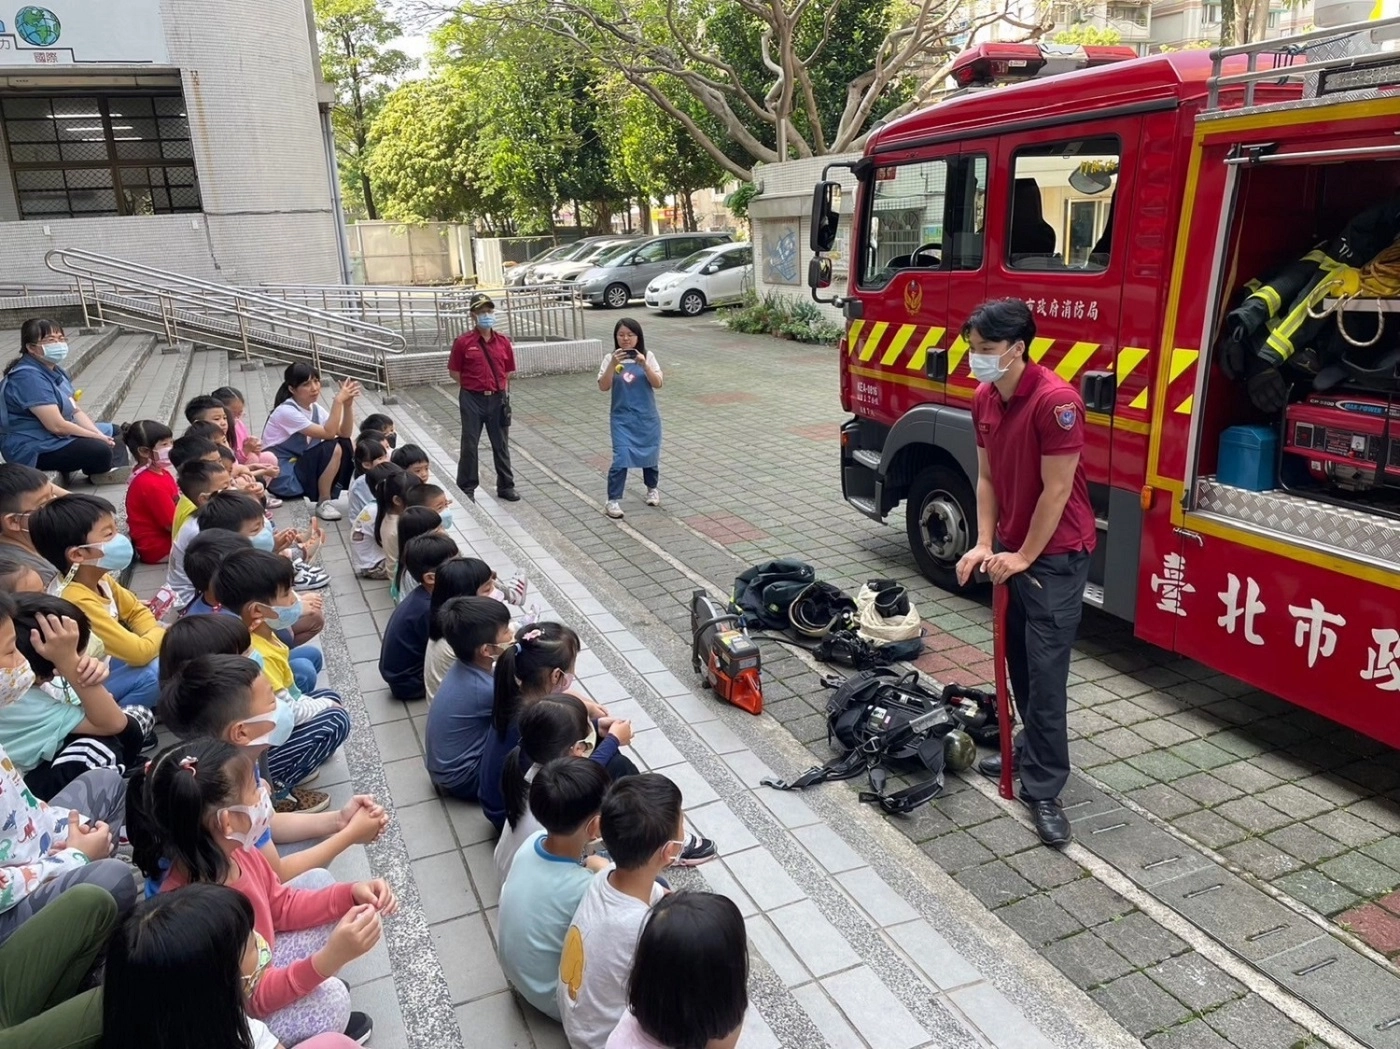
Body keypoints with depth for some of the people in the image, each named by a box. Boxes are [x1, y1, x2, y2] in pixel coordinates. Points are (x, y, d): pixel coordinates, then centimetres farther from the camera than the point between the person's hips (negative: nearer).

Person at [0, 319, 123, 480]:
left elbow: (75, 411, 7)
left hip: (59, 435, 11)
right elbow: (56, 426, -26)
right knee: (101, 452, -27)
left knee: (114, 432, 17)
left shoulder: (54, 370, 8)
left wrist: (100, 435, -8)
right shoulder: (29, 378, -23)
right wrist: (97, 437, -15)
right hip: (33, 448, -11)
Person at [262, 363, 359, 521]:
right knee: (333, 448, -25)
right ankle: (323, 502, -15)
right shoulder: (286, 411, -19)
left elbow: (345, 434, -3)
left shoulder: (314, 408, 6)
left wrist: (348, 404, -15)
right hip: (284, 478, -8)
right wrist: (338, 400, -27)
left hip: (302, 467, 8)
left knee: (345, 445, -7)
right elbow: (328, 433, -27)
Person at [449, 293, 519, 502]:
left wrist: (499, 386, 4)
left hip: (498, 399, 3)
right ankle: (467, 488, 15)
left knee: (501, 444, 11)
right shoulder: (463, 342, -6)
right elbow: (454, 372, 0)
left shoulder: (503, 342, 3)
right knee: (469, 445, 4)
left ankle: (506, 486, 23)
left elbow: (509, 371, 12)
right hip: (472, 399, -3)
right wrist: (473, 384, 0)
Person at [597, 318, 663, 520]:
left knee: (650, 454, 15)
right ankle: (613, 500, -4)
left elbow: (657, 384, -11)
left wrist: (644, 365, -25)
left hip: (647, 418, 2)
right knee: (621, 457, -12)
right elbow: (603, 387, -13)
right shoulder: (610, 359, -3)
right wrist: (613, 364, -25)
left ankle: (652, 489, 39)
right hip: (622, 418, -1)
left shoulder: (648, 357, -2)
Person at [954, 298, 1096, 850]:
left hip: (1055, 555, -7)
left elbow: (1056, 490, -20)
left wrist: (1025, 557, -13)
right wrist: (985, 544, 0)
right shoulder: (983, 398, 2)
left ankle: (1043, 789, 6)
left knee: (1045, 671, -4)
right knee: (1018, 662, 16)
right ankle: (1034, 750, 35)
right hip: (1011, 548, 8)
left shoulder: (1055, 400, -23)